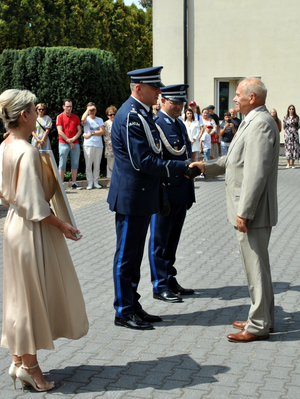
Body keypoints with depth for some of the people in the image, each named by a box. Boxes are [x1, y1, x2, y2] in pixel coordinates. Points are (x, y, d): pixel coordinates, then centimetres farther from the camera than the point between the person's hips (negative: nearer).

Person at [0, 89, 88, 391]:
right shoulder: (28, 152, -22)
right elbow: (34, 203, -22)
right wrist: (61, 225, -15)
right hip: (34, 231, -9)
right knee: (36, 293, 4)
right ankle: (28, 364, 13)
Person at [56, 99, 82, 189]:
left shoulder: (75, 117, 14)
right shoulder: (60, 117, 2)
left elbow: (79, 131, 10)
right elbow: (60, 132, -6)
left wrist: (73, 139, -7)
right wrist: (69, 142, -9)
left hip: (75, 143, 4)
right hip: (63, 144, -4)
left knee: (75, 164, 4)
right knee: (62, 164, -3)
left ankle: (74, 183, 10)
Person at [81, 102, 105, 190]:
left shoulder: (100, 120, 16)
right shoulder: (86, 119, 9)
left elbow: (102, 132, 3)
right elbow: (83, 119, -18)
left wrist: (91, 133, -6)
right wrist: (88, 109, -9)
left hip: (99, 145, 2)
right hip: (88, 144, -2)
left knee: (97, 165, 3)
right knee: (88, 165, -4)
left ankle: (96, 182, 12)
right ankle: (90, 183, 2)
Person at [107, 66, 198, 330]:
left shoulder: (144, 114, 14)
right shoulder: (130, 116, -19)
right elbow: (143, 161, -23)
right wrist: (183, 168, -20)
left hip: (143, 197, 10)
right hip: (131, 197, -10)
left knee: (135, 255, 16)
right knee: (126, 255, 1)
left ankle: (132, 306, 27)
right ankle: (124, 312, 11)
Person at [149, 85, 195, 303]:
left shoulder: (181, 125, 14)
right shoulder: (155, 125, -13)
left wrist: (190, 191, 17)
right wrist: (161, 196, -20)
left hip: (181, 194, 8)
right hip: (165, 194, -8)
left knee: (172, 242, 16)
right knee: (159, 242, 3)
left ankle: (170, 281, 26)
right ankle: (160, 287, 11)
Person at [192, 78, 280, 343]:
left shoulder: (261, 123, -19)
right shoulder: (252, 121, 15)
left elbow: (256, 172, -25)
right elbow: (237, 159, 23)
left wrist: (244, 212, -24)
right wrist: (207, 166, 19)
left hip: (253, 211, -11)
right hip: (248, 208, 11)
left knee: (256, 266, -2)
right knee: (256, 264, 17)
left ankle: (259, 326, 8)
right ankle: (262, 318, 29)